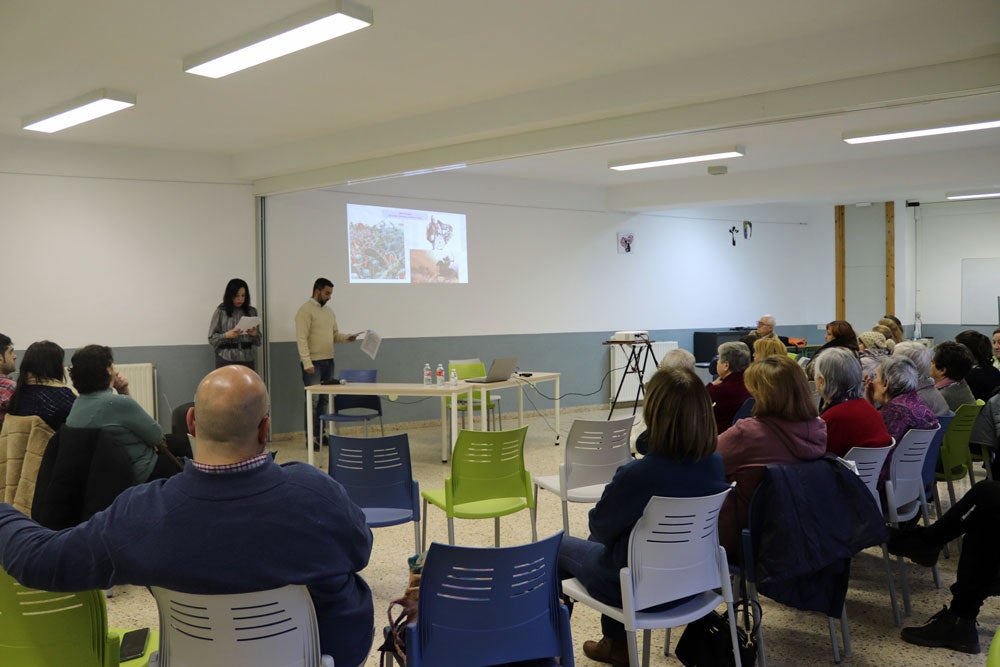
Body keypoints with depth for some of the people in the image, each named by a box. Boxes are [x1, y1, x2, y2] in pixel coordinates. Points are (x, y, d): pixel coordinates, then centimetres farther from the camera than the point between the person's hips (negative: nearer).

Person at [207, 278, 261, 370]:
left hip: (247, 360, 2)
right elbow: (212, 338, -1)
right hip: (226, 360, -2)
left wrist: (254, 334, -9)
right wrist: (226, 335, -17)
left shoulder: (252, 311, 9)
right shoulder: (221, 312, 0)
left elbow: (258, 340, 12)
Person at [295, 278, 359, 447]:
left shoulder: (329, 311, 15)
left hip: (328, 361, 8)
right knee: (313, 400, -4)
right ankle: (312, 438, 2)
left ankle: (320, 434, 19)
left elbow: (335, 335, 19)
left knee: (324, 400, 11)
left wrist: (347, 338, -2)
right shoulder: (305, 310, -10)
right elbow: (302, 338, -16)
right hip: (313, 363, -8)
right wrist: (307, 363, -22)